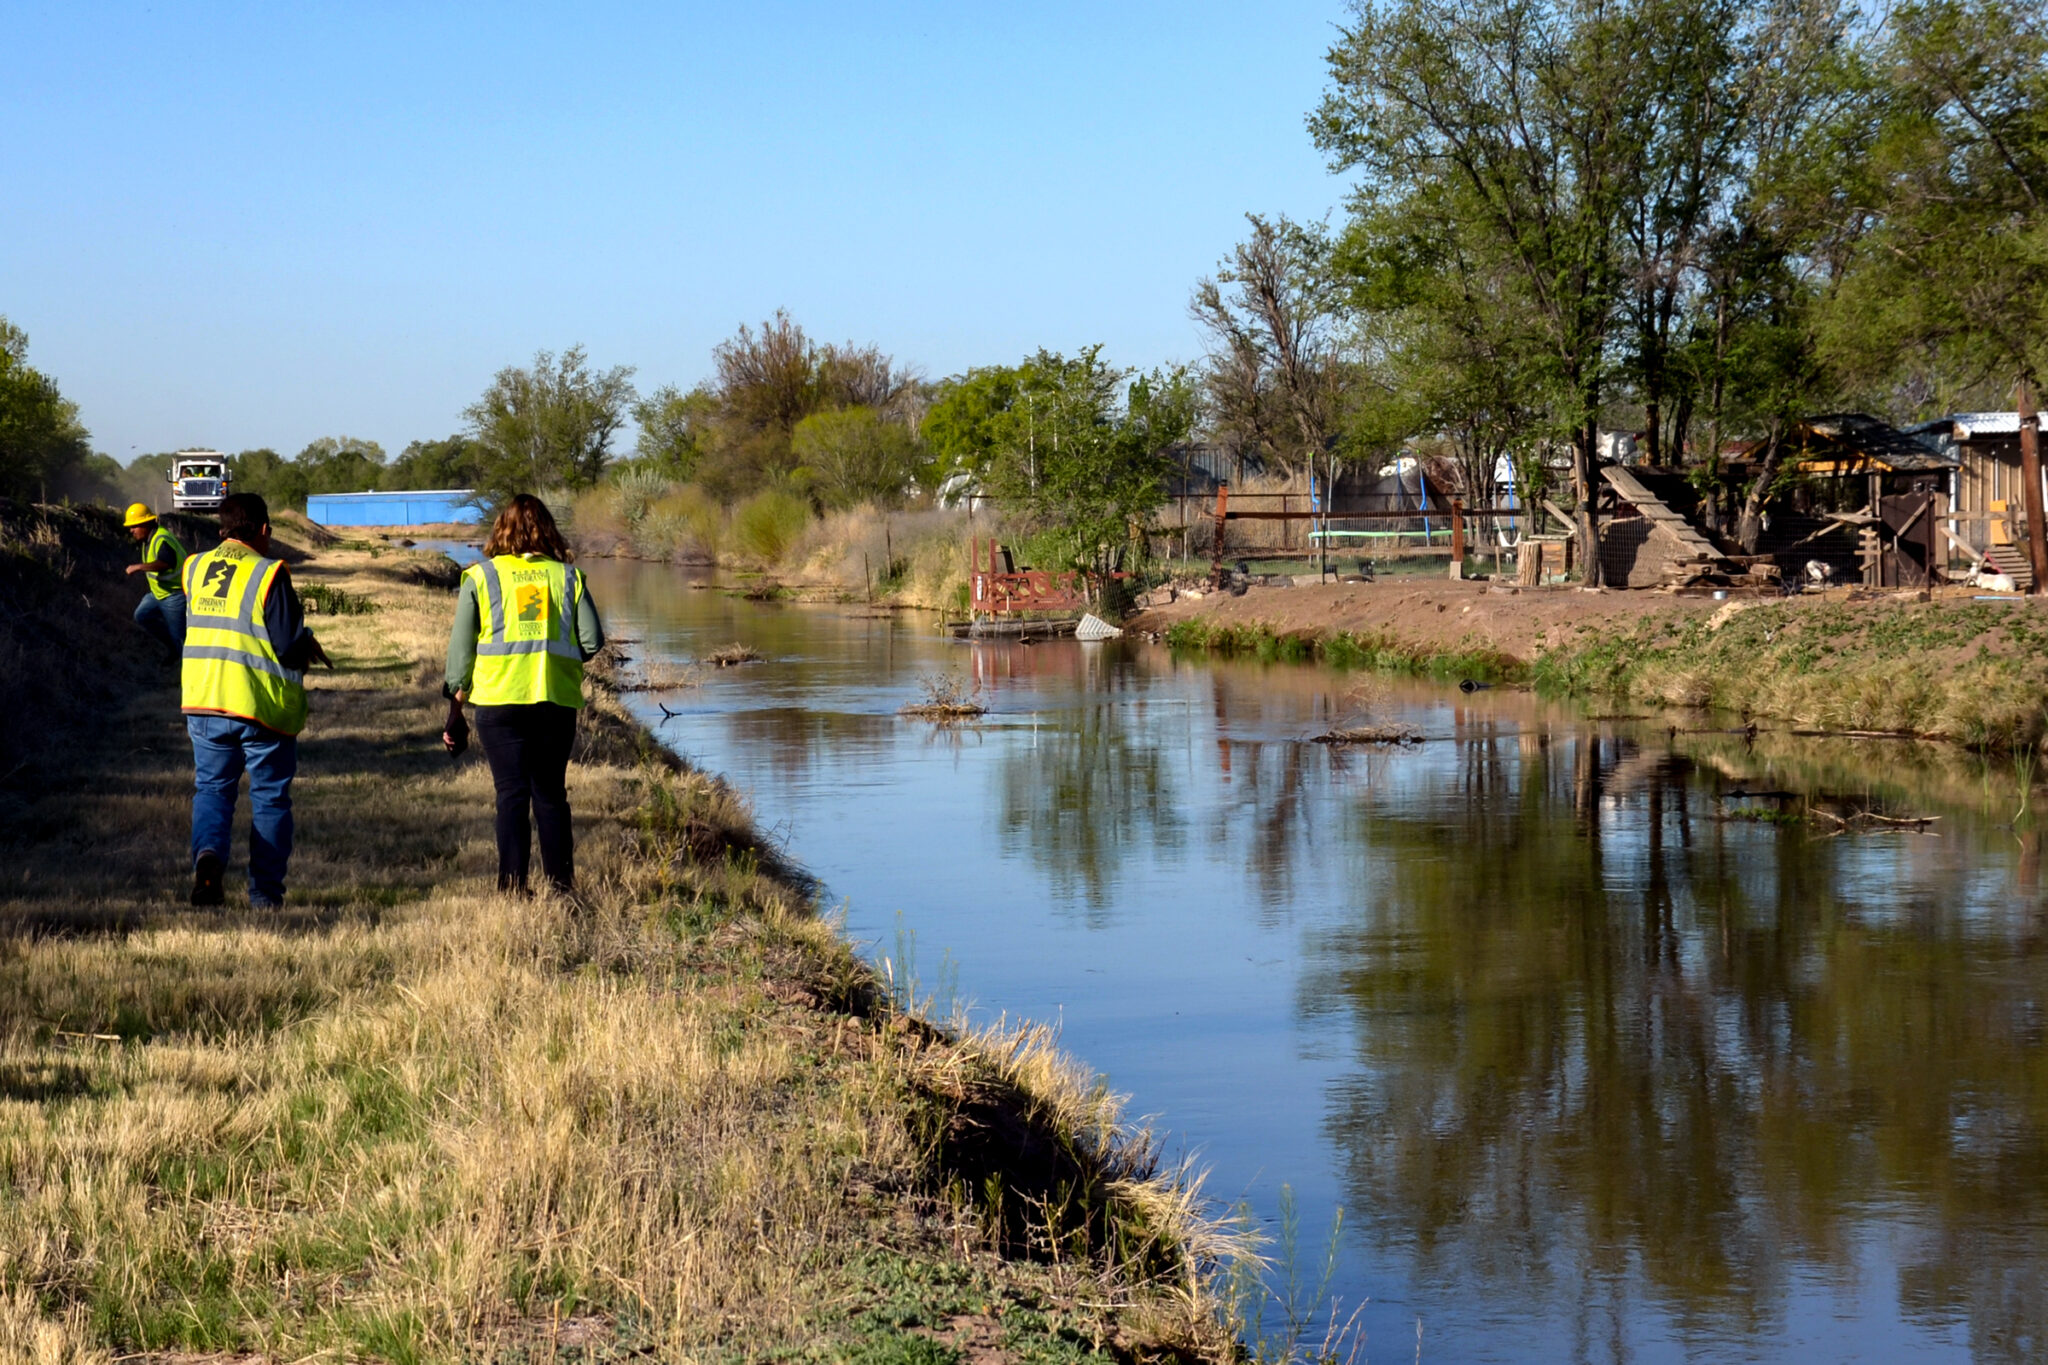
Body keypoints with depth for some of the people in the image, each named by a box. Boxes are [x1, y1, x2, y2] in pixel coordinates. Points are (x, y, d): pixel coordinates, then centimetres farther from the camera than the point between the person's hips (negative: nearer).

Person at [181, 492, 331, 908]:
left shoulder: (194, 568, 4)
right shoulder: (269, 574, -13)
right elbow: (291, 646, -16)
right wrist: (309, 644, 8)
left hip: (204, 702, 4)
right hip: (263, 704, -4)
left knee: (212, 787, 13)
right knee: (270, 799, 10)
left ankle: (208, 851, -16)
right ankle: (266, 890, 10)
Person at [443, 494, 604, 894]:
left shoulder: (480, 577, 4)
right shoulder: (567, 576, 7)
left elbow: (461, 650, 4)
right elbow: (592, 640, 0)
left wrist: (454, 715, 10)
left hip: (500, 700, -1)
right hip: (557, 700, 1)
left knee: (511, 795, 1)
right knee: (551, 793, 11)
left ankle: (513, 887, -3)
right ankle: (560, 883, 9)